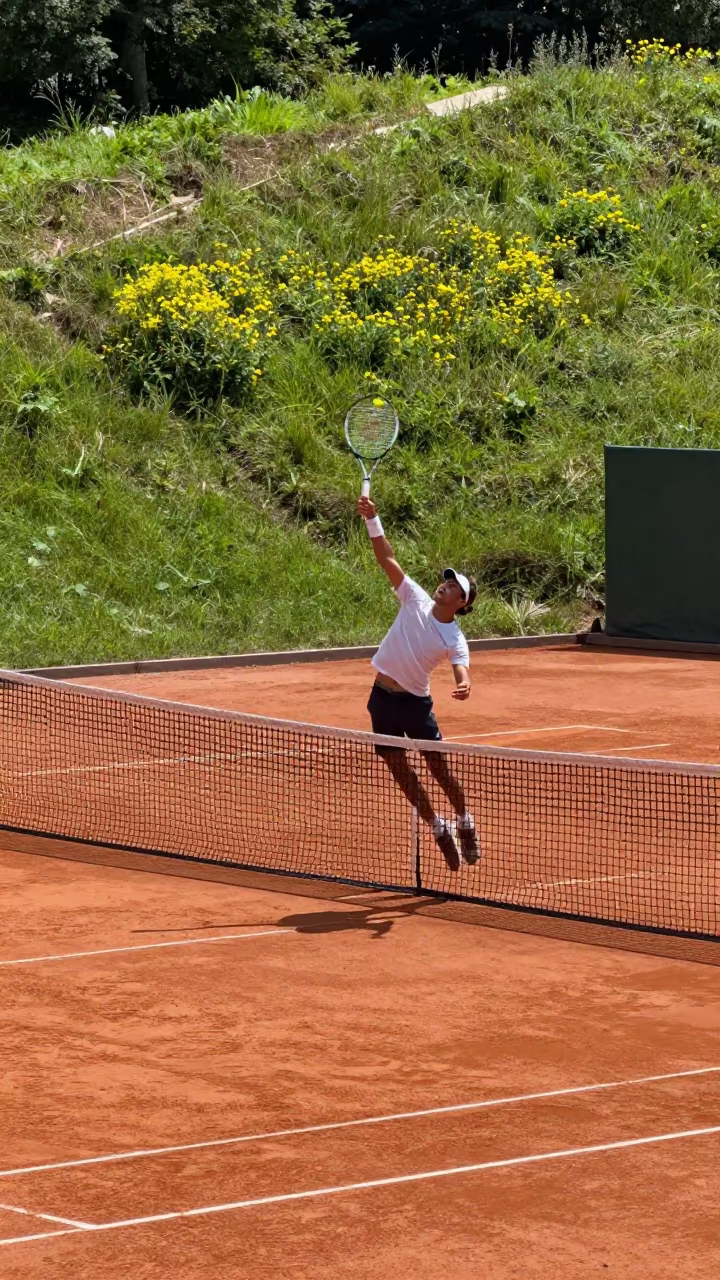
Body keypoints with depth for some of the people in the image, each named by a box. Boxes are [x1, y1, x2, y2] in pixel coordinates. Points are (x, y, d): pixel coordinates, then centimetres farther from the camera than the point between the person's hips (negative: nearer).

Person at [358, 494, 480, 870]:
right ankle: (439, 828, 23)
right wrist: (372, 520, -16)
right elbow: (387, 559, -6)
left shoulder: (455, 640, -11)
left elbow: (462, 673, -25)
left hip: (415, 702, -3)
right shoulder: (416, 600, -4)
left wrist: (463, 687, -49)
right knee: (402, 772, 7)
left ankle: (465, 823, 24)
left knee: (440, 769, -1)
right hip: (383, 697, 3)